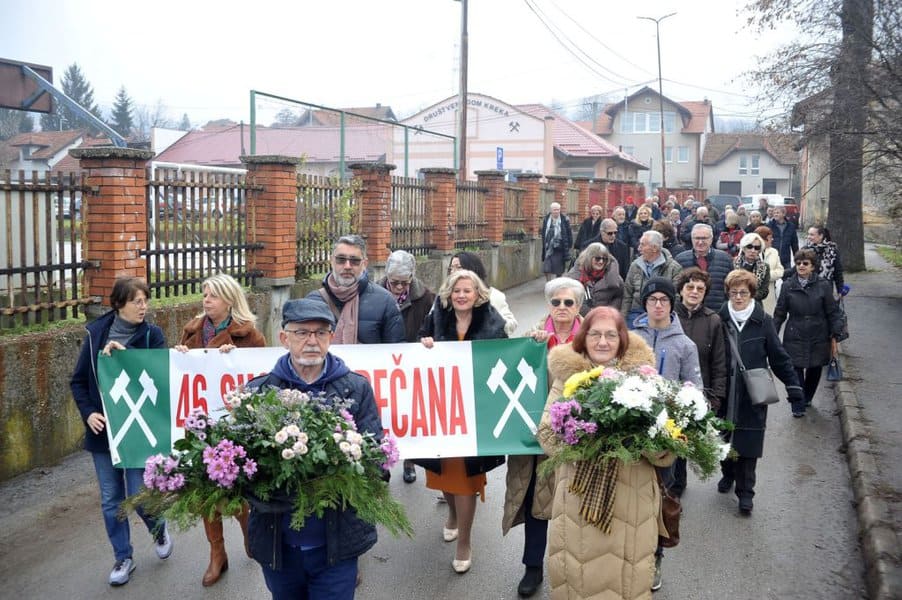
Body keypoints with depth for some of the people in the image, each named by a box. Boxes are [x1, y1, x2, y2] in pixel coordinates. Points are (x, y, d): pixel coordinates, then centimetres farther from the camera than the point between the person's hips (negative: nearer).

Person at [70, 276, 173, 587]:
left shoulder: (152, 334, -5)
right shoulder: (96, 333, -1)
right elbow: (78, 381, 5)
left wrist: (123, 355, -23)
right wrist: (88, 412, -9)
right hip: (103, 429, 2)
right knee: (111, 500, 9)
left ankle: (159, 530, 31)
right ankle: (123, 557, 25)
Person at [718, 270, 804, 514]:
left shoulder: (762, 321, -5)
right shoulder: (720, 319, -2)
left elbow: (778, 357, 0)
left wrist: (794, 389, -2)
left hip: (752, 397, -1)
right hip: (724, 395, 2)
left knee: (748, 445, 1)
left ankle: (745, 492, 12)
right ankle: (728, 474, 39)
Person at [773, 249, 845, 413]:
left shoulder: (823, 285, -3)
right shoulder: (788, 286, -1)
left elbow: (832, 313, 1)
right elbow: (779, 313, 4)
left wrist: (834, 336, -1)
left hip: (818, 338, 1)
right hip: (795, 337, -1)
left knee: (815, 370, 13)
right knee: (796, 370, -5)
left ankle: (807, 398, 37)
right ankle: (798, 406, 7)